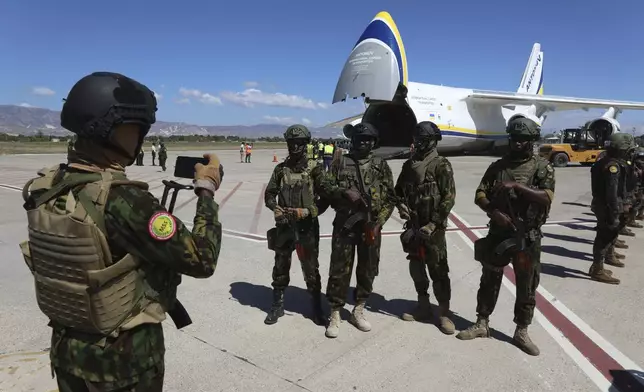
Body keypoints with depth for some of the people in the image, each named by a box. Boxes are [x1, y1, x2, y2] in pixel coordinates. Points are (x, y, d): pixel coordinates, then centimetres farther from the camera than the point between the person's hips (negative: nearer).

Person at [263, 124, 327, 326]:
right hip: (283, 225, 3)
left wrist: (308, 211, -18)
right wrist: (275, 207, -11)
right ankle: (277, 305, 27)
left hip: (307, 226, -2)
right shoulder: (281, 168, 5)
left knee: (311, 269, 6)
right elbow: (269, 194, 9)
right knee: (280, 267, 12)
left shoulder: (314, 168, -3)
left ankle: (317, 308, 21)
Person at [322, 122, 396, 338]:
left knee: (367, 271, 10)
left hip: (370, 226, 2)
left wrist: (378, 222, -7)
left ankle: (358, 311, 27)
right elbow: (326, 187, 2)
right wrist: (344, 192, -18)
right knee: (339, 270, 1)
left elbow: (390, 197, 4)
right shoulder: (341, 162, 4)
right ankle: (335, 315, 14)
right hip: (344, 225, -1)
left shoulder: (381, 165, 5)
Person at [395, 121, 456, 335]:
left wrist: (434, 224, -17)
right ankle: (423, 306, 28)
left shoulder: (441, 165, -7)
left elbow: (448, 197, -12)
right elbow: (398, 190, 20)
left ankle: (444, 313, 10)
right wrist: (401, 205, -1)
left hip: (433, 227, -6)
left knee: (438, 270, -2)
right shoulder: (408, 165, 10)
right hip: (412, 225, 6)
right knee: (416, 267, 13)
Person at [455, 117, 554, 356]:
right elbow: (480, 196, 0)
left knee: (526, 286, 7)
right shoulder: (498, 166, 5)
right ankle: (482, 324, 24)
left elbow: (547, 198, -16)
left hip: (528, 237, -2)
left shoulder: (542, 167, -2)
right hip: (497, 233, 2)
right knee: (489, 280, 11)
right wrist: (494, 212, -17)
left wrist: (516, 186, -24)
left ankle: (521, 332, 21)